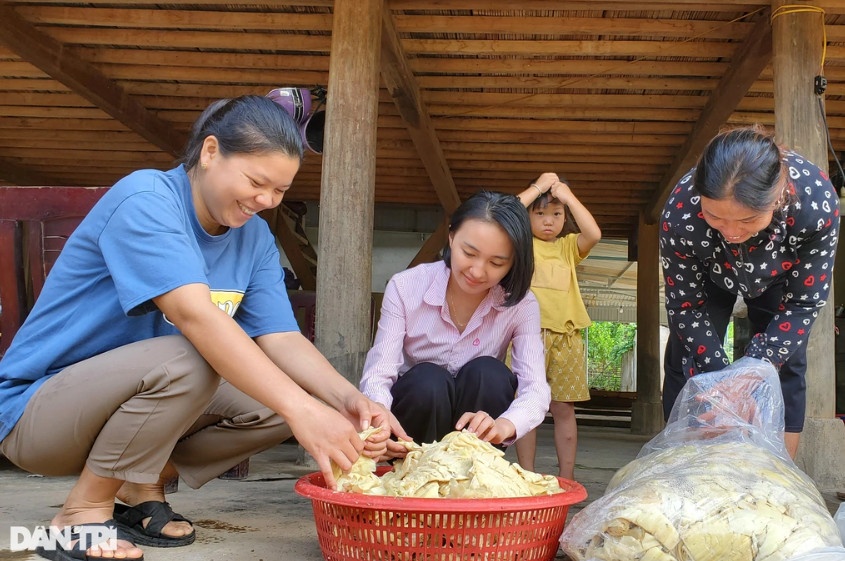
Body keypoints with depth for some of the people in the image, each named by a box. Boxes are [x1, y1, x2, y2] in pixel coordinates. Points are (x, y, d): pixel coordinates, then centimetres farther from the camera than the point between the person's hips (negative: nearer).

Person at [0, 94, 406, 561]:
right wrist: (300, 407, -45)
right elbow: (194, 313, -38)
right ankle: (83, 513, -13)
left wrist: (349, 399, -29)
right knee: (187, 361, -34)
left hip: (142, 396, 7)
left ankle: (141, 487, 5)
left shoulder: (255, 237, -1)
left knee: (280, 400, -9)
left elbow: (281, 339, -9)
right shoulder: (145, 199, -24)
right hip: (38, 406, -7)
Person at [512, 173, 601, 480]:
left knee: (563, 408, 4)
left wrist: (568, 196, -3)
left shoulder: (568, 246, 16)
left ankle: (566, 477, 9)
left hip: (566, 335, 2)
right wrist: (538, 187, -6)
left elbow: (594, 234, -5)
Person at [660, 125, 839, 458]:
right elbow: (686, 305, -24)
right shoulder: (680, 211, -42)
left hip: (779, 275, 0)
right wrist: (719, 374, -30)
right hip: (708, 274, 0)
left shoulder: (817, 201, -42)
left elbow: (803, 303, -27)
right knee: (686, 362, -7)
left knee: (785, 365, -5)